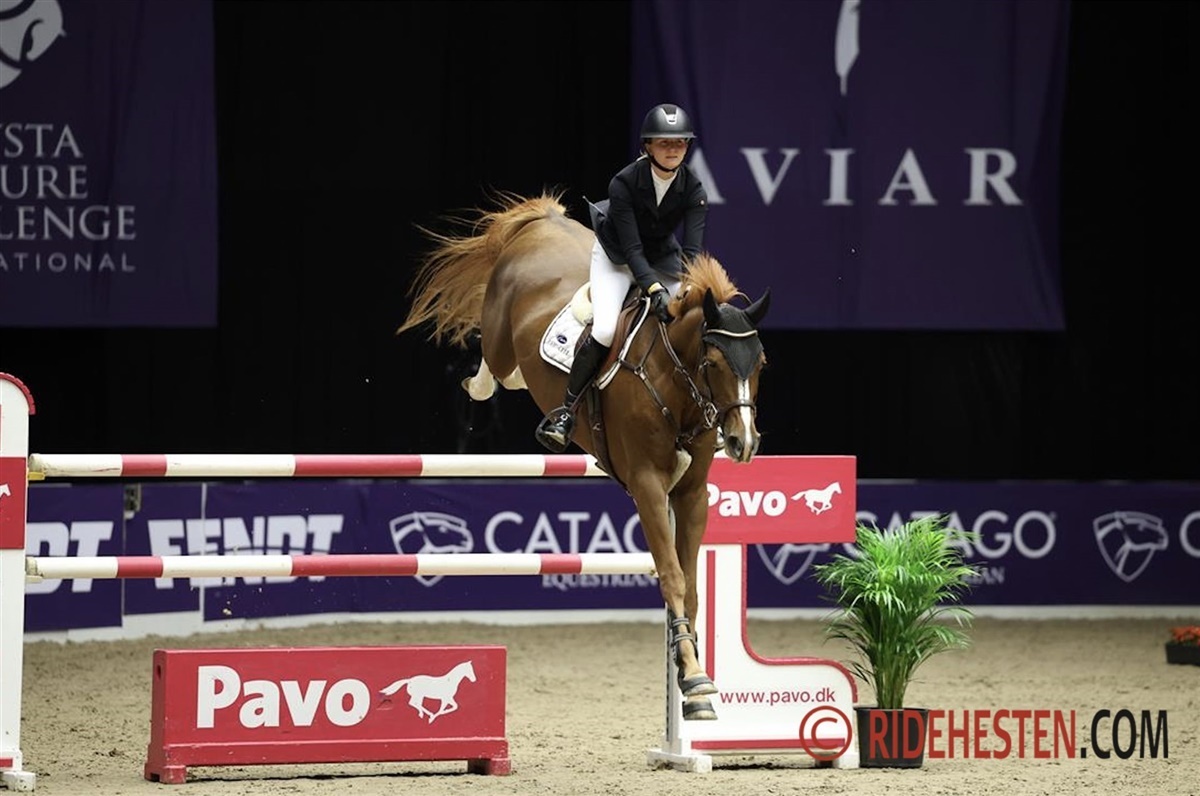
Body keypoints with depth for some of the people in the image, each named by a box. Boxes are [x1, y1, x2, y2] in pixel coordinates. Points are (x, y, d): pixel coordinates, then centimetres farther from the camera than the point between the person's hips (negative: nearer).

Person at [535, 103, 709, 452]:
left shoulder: (693, 190, -18)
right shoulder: (624, 184, -27)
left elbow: (692, 250, -24)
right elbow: (632, 249, -30)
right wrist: (655, 290, -45)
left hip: (664, 258, 4)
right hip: (617, 257, -4)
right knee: (605, 329, -26)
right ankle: (566, 410, -12)